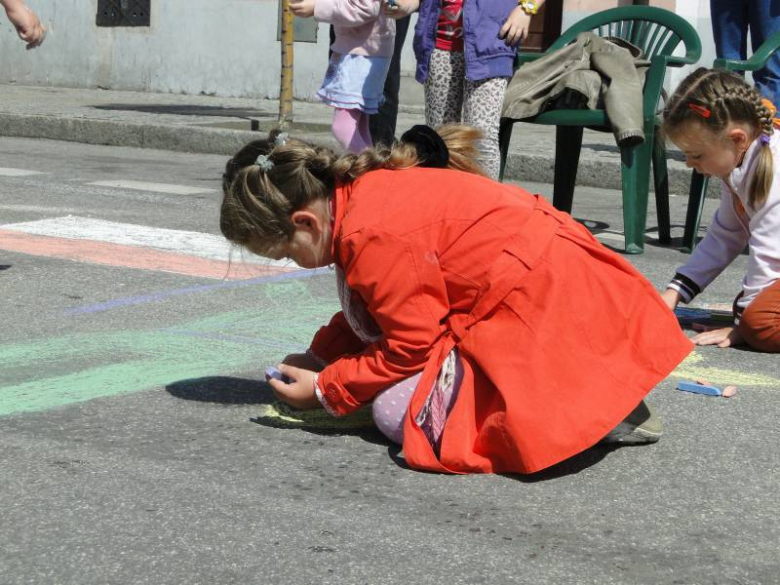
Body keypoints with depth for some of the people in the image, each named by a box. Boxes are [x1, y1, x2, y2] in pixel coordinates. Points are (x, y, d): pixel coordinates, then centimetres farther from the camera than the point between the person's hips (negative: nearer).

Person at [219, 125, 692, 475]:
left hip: (541, 300, -11)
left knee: (397, 411, -10)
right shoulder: (359, 191, 11)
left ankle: (594, 408, -9)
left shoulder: (374, 235, -20)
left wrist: (325, 390, -4)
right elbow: (370, 311, 23)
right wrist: (319, 357, 15)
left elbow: (410, 345, -14)